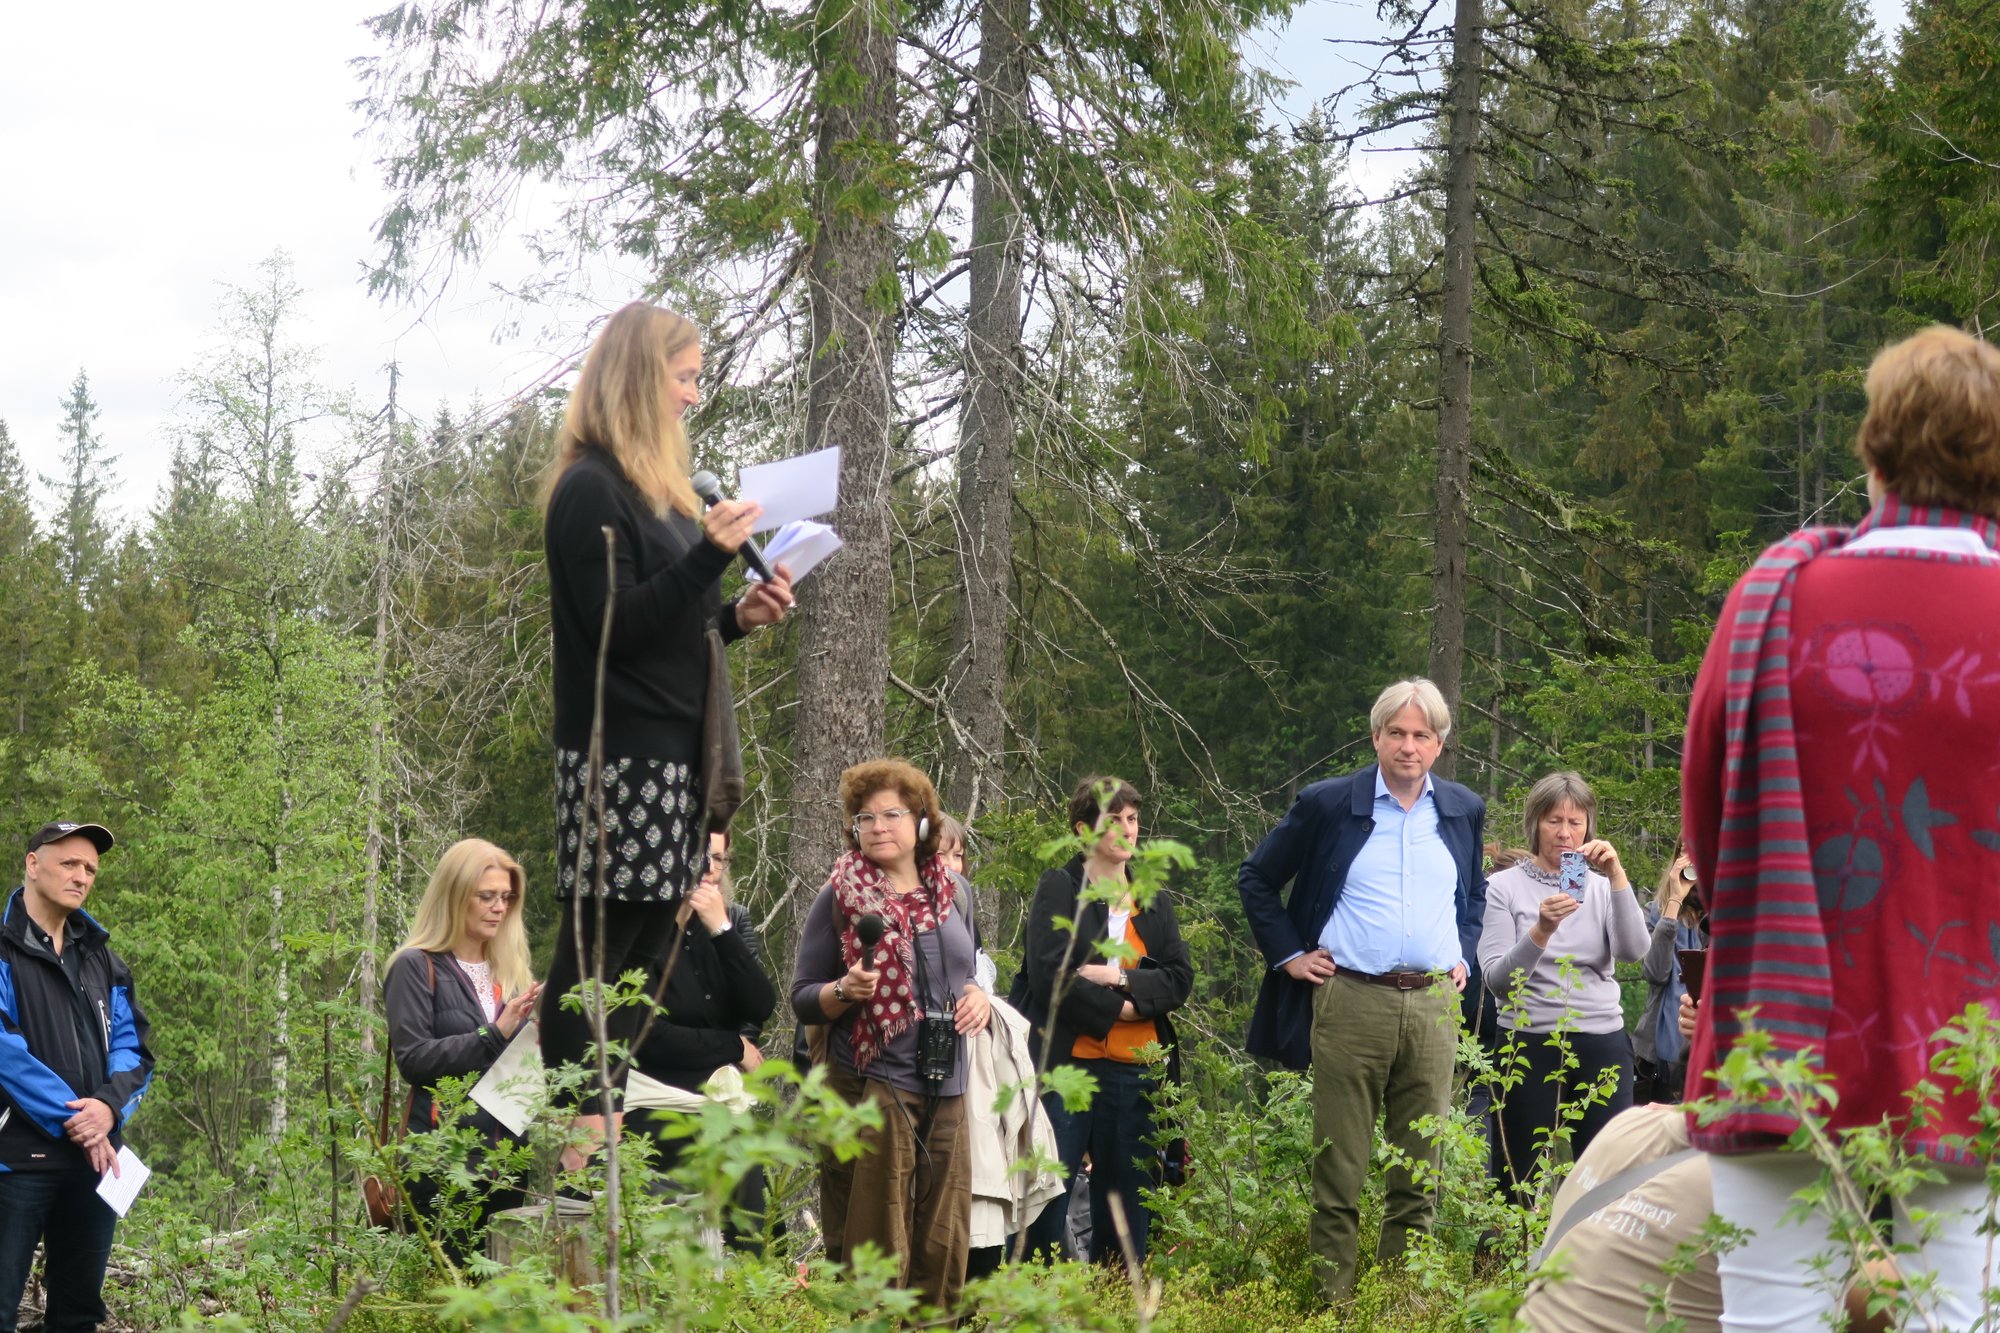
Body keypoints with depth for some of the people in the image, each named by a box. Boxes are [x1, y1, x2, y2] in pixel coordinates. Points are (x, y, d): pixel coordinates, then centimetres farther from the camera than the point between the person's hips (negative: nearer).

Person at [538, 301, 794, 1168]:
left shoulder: (655, 491, 19)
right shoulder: (590, 491, -10)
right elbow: (617, 627, -16)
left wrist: (738, 617, 7)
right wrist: (711, 554, -22)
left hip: (671, 756, 10)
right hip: (619, 761, -10)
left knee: (646, 941, 8)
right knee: (597, 944, -8)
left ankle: (608, 1144, 11)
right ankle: (578, 1152, -8)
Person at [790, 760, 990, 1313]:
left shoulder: (952, 892, 12)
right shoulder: (839, 898, 0)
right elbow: (802, 998, 1)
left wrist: (977, 995, 4)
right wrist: (845, 991, -19)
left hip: (945, 1086, 5)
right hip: (871, 1085, -4)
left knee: (944, 1240, 4)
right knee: (873, 1245, -7)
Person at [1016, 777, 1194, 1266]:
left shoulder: (1156, 902, 17)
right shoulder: (1060, 889, 2)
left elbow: (1180, 979, 5)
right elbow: (1049, 974, -9)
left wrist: (1120, 978, -10)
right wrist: (1118, 1010, -9)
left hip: (1137, 1070, 5)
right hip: (1068, 1061, -5)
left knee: (1127, 1199, 6)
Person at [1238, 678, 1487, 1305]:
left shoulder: (1464, 810, 11)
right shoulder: (1327, 805, 1)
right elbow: (1256, 880, 10)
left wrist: (1464, 954, 16)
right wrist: (1289, 954, 3)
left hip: (1432, 1006, 3)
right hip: (1349, 1001, -3)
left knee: (1419, 1175, 5)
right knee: (1339, 1174, -1)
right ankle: (1335, 1304, 3)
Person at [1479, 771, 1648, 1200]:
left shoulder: (1601, 886, 10)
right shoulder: (1505, 886, 3)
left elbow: (1633, 951, -7)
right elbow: (1497, 980, -6)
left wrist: (1617, 877, -16)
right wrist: (1541, 932, -22)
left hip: (1601, 1042, 2)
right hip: (1529, 1045, -2)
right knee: (1525, 1180, 0)